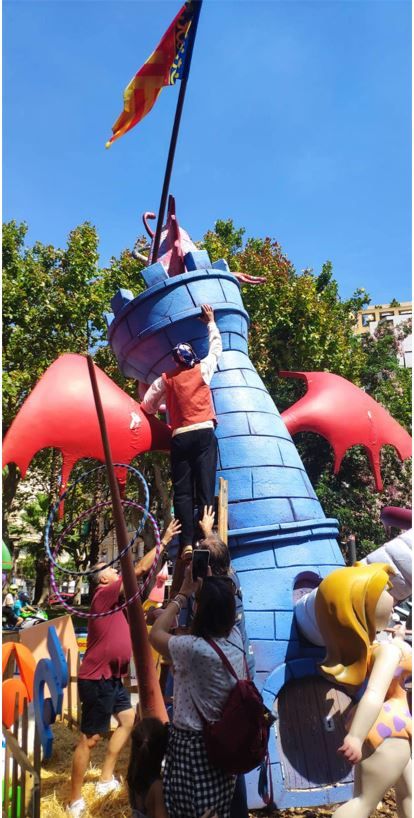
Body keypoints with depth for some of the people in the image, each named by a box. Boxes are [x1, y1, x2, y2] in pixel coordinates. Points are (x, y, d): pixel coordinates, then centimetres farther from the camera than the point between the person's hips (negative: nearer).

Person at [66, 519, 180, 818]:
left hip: (112, 678, 10)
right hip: (97, 679, -10)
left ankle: (106, 780, 29)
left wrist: (165, 546, 4)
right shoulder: (104, 594, -17)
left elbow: (142, 573, 10)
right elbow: (140, 568, -20)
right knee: (90, 738, -2)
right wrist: (164, 540, -15)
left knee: (129, 720, 18)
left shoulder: (115, 597, 10)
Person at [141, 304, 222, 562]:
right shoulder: (203, 369, 11)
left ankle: (187, 543, -11)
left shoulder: (166, 380, 13)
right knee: (205, 488, -7)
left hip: (180, 438, 1)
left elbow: (147, 406, 19)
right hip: (204, 433, -1)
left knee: (182, 491, 0)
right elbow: (216, 347, 27)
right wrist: (211, 322, 40)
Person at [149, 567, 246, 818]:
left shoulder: (194, 649, -26)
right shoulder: (236, 638, -8)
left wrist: (183, 593, -8)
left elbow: (156, 634, -8)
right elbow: (220, 607, 14)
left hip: (193, 743, -6)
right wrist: (205, 585, 3)